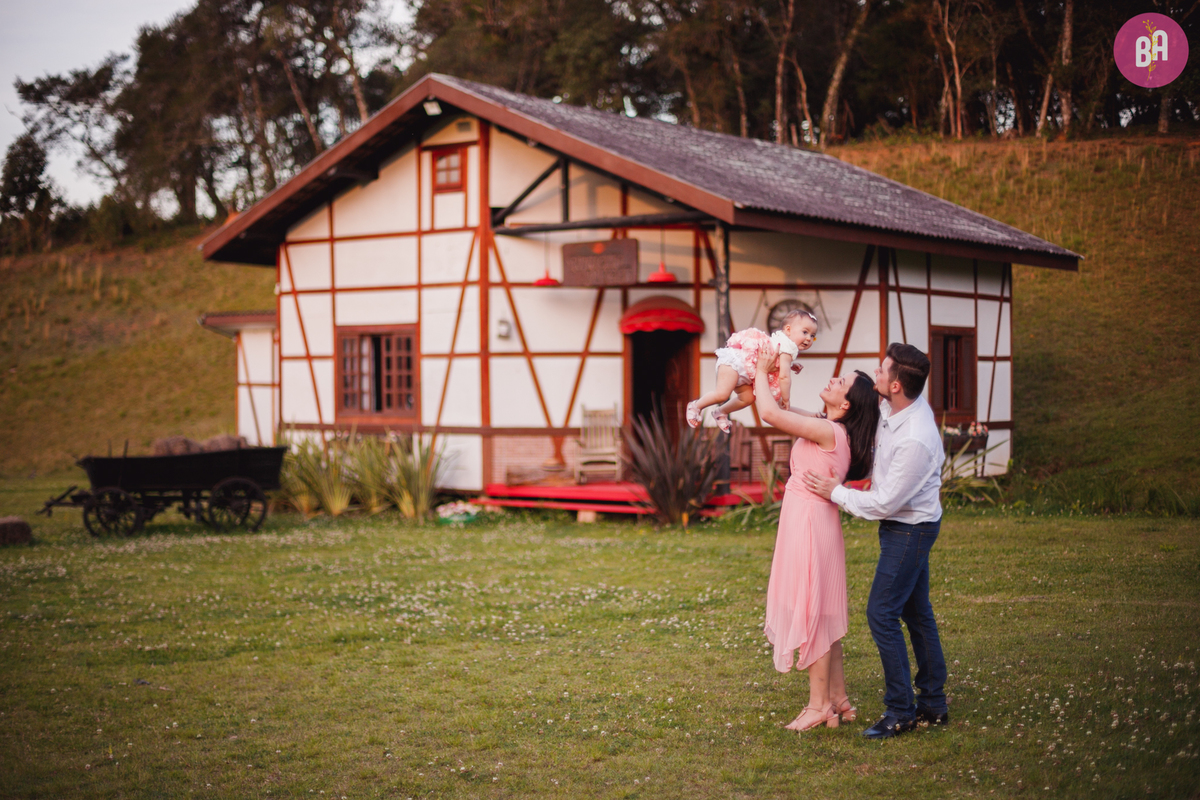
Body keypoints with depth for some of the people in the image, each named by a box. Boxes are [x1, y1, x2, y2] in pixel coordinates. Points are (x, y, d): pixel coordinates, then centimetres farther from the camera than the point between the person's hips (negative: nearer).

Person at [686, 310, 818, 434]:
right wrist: (786, 399, -9)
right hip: (734, 360, -11)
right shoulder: (788, 348, -19)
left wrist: (790, 366, 17)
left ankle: (721, 412, 30)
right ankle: (696, 406, 2)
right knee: (722, 394, -20)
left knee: (747, 398, 9)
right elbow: (784, 377, -21)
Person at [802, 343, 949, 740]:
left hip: (910, 529, -10)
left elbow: (885, 503, -23)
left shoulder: (915, 441, -32)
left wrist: (835, 491, -14)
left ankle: (900, 711, 2)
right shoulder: (894, 406, -5)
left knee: (882, 612, -7)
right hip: (905, 524, 10)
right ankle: (933, 704, 24)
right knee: (917, 613, 15)